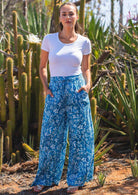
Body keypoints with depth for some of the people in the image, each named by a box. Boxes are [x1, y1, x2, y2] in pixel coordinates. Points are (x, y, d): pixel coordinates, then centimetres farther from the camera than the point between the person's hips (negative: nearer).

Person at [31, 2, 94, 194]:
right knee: (51, 136, 7)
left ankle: (76, 179, 21)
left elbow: (86, 69, 11)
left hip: (77, 90, 0)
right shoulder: (49, 39, 0)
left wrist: (88, 84, -8)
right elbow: (42, 66, 10)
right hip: (55, 91, 0)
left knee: (79, 135, 5)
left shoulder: (84, 42, 1)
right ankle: (46, 178, 24)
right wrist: (45, 87, -4)